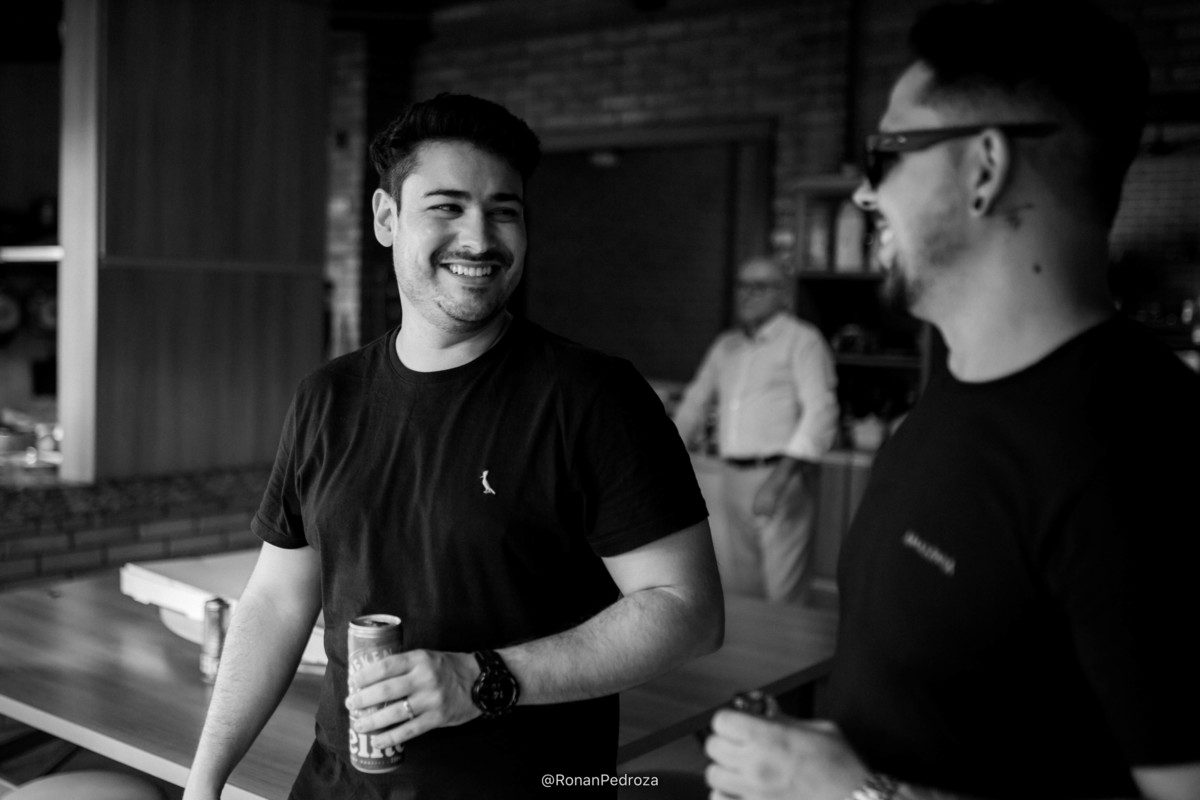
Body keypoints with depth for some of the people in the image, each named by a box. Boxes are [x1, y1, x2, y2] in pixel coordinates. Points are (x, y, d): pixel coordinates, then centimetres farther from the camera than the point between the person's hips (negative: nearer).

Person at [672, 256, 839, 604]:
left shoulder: (802, 340, -3)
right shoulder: (725, 346, 17)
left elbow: (820, 412, -12)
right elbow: (695, 402, 27)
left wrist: (782, 477, -21)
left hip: (778, 474, -6)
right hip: (730, 477, 6)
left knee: (781, 589, -8)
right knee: (731, 587, 8)